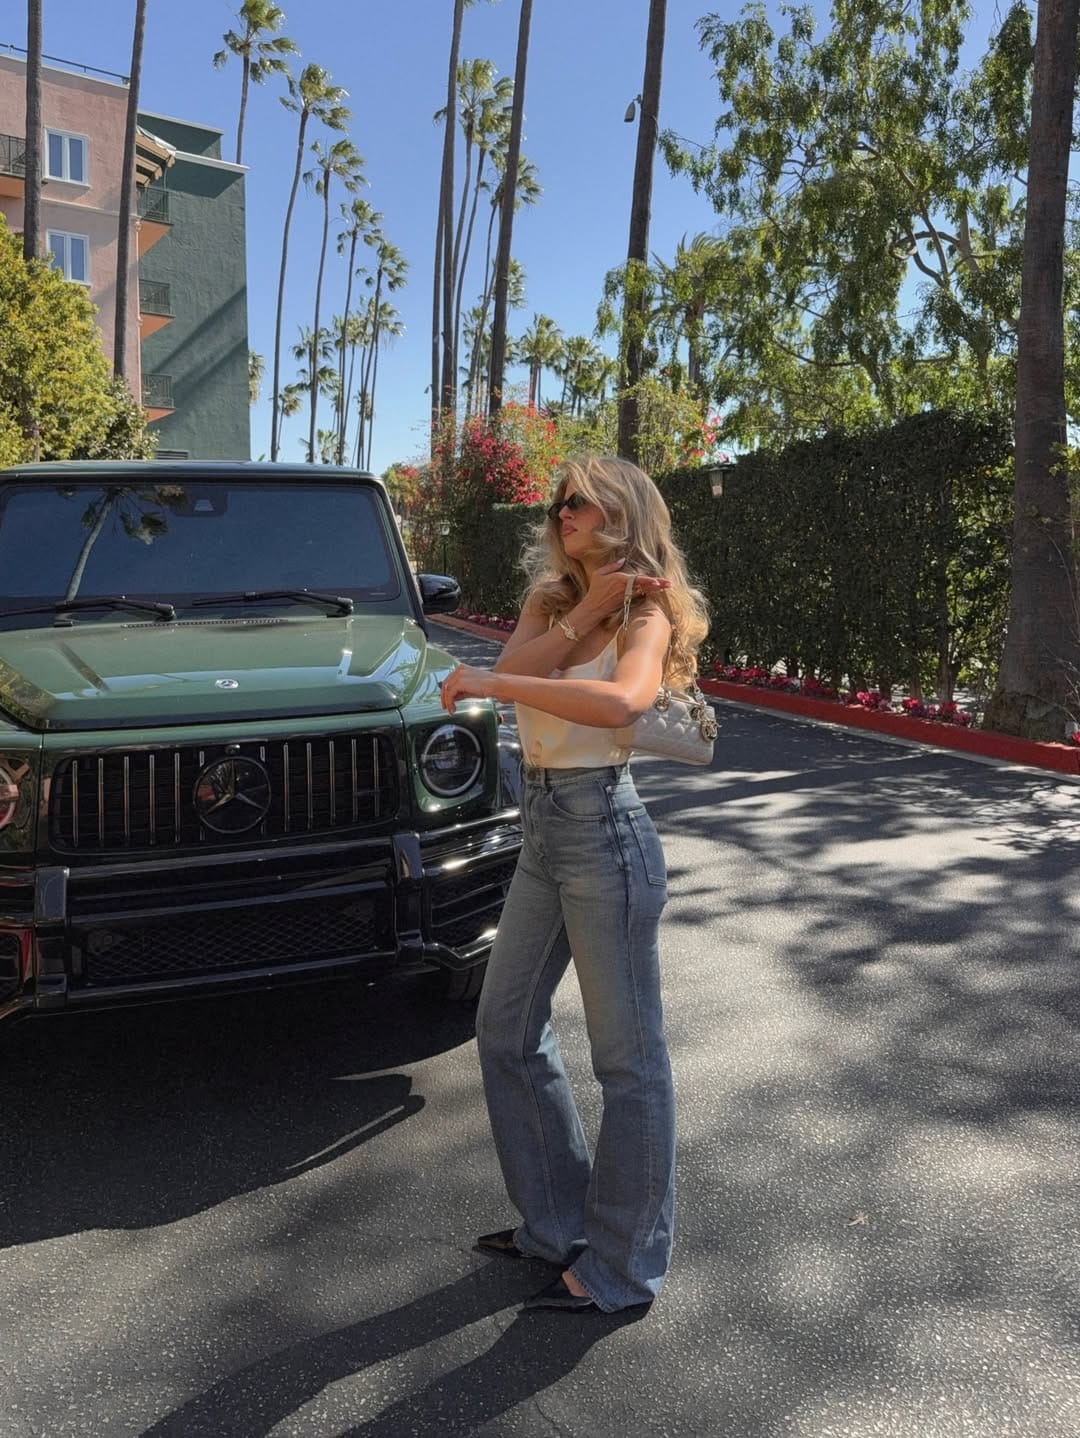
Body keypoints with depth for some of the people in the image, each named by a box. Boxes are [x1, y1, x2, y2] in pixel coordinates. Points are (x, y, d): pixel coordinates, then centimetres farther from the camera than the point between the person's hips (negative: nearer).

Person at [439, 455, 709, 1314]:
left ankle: (623, 1270, 19)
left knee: (628, 1058, 3)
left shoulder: (645, 615, -8)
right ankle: (558, 1222, 35)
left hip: (603, 831, -9)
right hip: (543, 828, 9)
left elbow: (621, 701, -30)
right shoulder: (550, 597, 13)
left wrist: (493, 684, -25)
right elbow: (516, 665, -6)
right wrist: (589, 608, -13)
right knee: (507, 1028, 17)